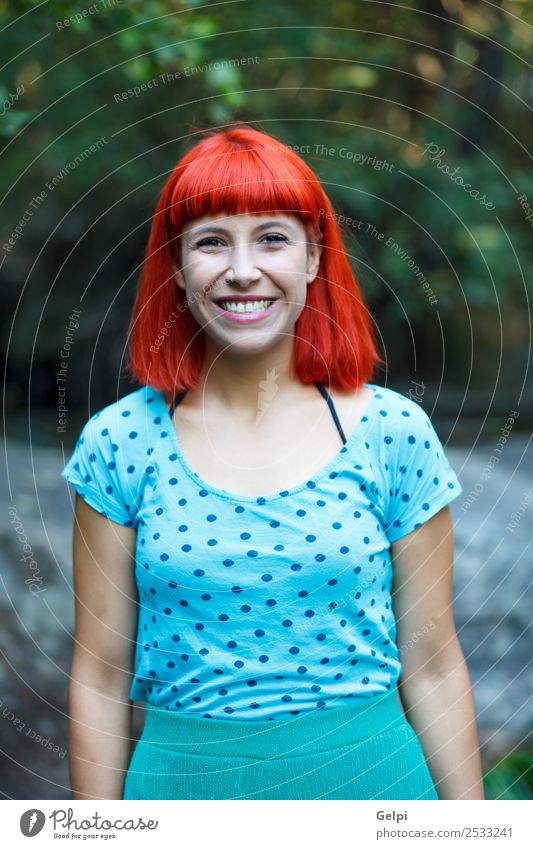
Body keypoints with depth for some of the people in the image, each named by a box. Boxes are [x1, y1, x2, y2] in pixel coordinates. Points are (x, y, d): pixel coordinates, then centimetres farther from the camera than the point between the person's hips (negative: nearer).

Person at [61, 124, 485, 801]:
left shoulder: (395, 433, -5)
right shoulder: (119, 442, -5)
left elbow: (432, 669, -1)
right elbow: (101, 676, -1)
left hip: (371, 772, 0)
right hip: (181, 779, 0)